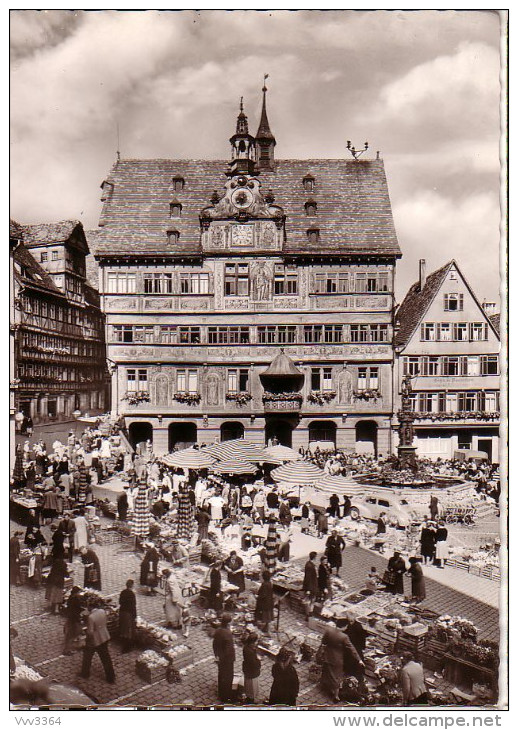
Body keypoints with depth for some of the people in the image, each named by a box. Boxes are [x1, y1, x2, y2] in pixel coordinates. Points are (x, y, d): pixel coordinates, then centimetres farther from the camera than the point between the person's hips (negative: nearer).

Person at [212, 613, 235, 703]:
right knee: (227, 677, 11)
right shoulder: (228, 633, -30)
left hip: (220, 658, 7)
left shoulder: (217, 631, -7)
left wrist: (216, 655, 15)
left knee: (220, 675, 25)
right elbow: (230, 648, -25)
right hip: (227, 659, -7)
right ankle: (226, 697, 24)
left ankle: (220, 694, 42)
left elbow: (214, 645, 4)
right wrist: (232, 658, -11)